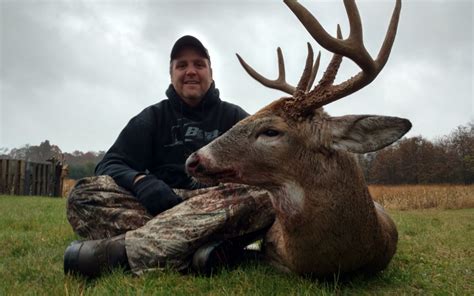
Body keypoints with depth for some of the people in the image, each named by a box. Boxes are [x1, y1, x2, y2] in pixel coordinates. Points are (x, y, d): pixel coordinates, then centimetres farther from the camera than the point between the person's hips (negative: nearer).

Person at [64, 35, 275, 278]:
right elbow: (110, 165, 5)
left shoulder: (234, 117, 15)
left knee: (262, 192, -32)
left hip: (221, 209, 0)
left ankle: (124, 249, -40)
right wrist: (141, 181, -19)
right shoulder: (152, 117, 16)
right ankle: (196, 250, -43)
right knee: (86, 194, -22)